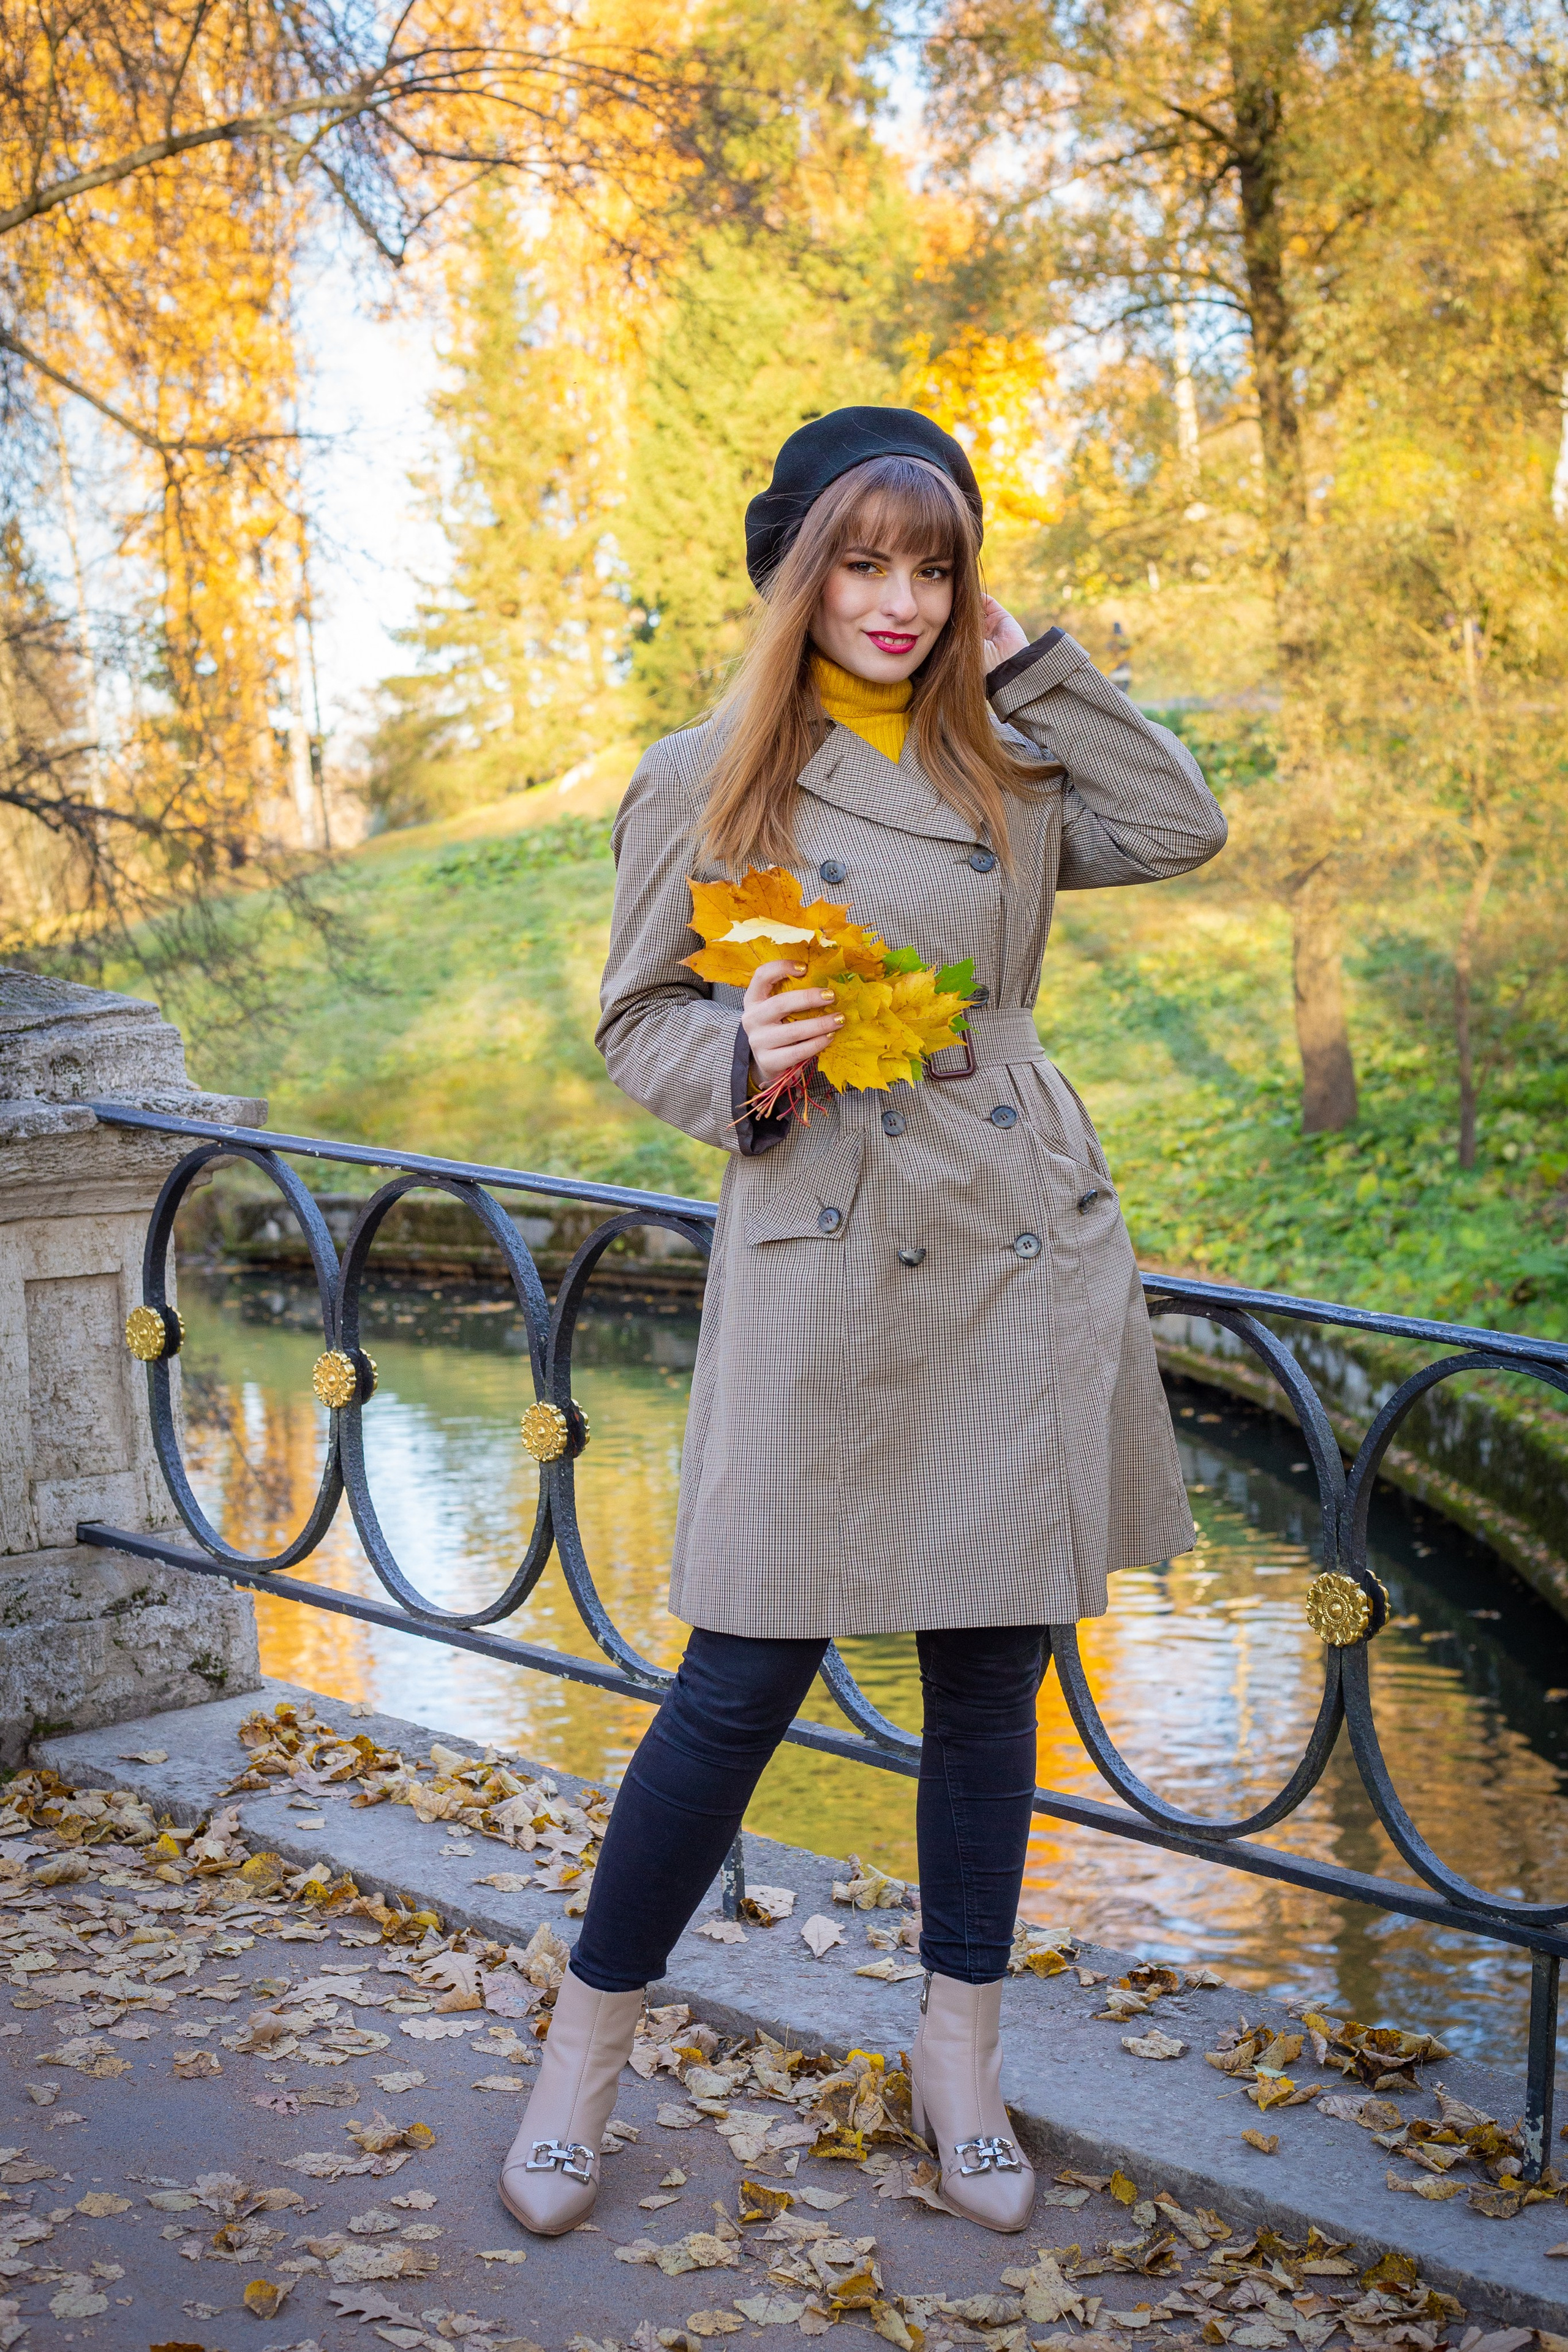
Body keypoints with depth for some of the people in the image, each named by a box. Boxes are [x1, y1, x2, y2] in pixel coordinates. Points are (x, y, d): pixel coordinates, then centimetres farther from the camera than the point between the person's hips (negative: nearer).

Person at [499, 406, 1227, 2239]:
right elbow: (636, 1023, 2)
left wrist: (1019, 655, 5)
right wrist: (742, 1050, -20)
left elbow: (1185, 827, 4)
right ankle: (583, 2052, 19)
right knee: (743, 1681, -1)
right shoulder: (703, 781, 1)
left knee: (991, 1672, 10)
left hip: (1026, 1262, 4)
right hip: (824, 1257, -4)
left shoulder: (1007, 767, 11)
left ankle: (960, 2057, 27)